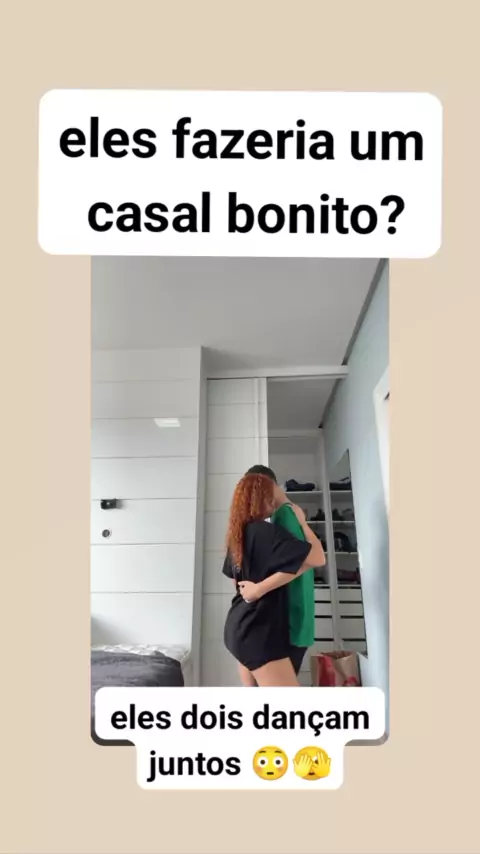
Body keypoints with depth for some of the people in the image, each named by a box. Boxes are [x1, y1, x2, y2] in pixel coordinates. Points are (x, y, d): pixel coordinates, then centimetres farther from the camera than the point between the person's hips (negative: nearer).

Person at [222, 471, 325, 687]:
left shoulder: (238, 534, 10)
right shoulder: (267, 532, -16)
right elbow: (317, 558, -18)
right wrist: (302, 522, -5)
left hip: (239, 626, 10)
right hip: (258, 631, -10)